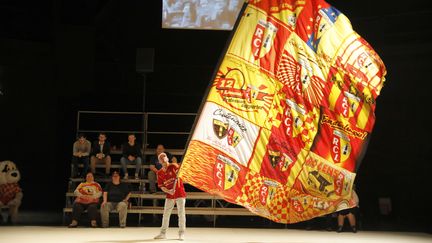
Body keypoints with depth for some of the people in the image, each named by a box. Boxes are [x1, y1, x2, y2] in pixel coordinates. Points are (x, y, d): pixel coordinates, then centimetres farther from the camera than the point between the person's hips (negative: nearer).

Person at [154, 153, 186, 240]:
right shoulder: (159, 173, 5)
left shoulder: (173, 166, -9)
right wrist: (169, 191, -14)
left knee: (181, 213, -4)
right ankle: (163, 233, 18)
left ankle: (181, 233, 5)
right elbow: (161, 186, 3)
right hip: (169, 195, 5)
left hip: (180, 193, -5)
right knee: (166, 214, 8)